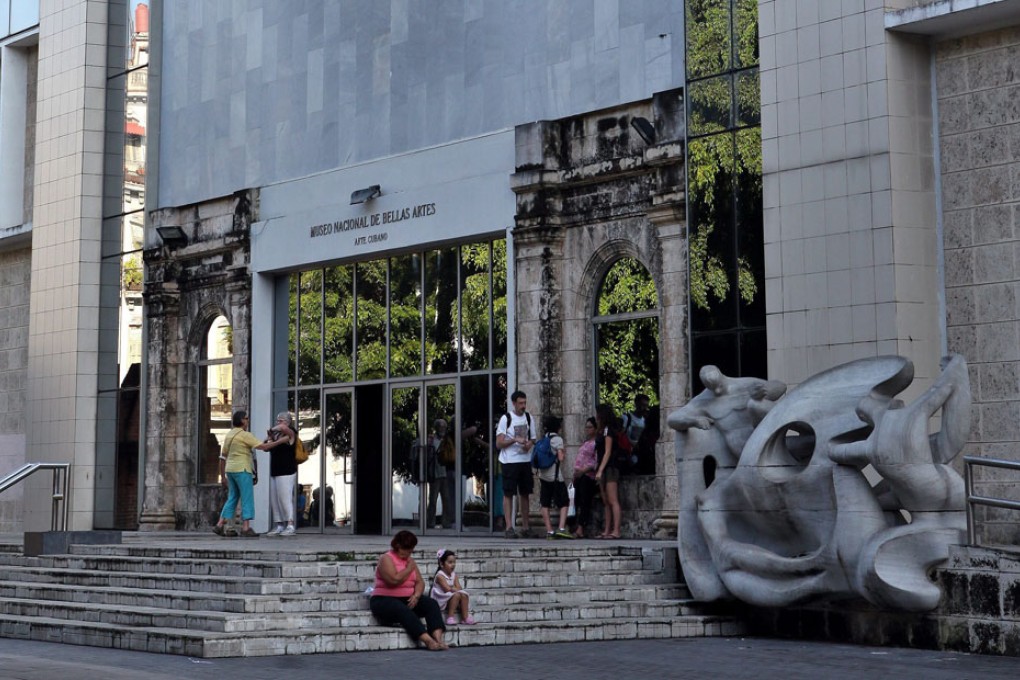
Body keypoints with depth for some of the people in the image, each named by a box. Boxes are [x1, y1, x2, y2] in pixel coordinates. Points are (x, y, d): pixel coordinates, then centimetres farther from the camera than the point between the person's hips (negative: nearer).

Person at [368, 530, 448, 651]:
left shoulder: (410, 560, 16)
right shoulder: (386, 559, -6)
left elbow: (419, 582, 10)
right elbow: (394, 580, -22)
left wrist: (416, 596, -11)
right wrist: (409, 569, -7)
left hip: (408, 599, 7)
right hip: (384, 600, -7)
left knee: (431, 603, -19)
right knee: (404, 611, -38)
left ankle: (438, 638, -39)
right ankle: (428, 641, -50)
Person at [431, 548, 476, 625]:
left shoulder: (454, 575, 8)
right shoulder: (440, 576, -15)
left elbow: (459, 587, -2)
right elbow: (447, 589, -23)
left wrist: (452, 588, -20)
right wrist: (455, 589, -13)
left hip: (450, 598, 7)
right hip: (441, 600, -7)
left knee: (464, 595, -16)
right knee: (456, 594, -30)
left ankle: (465, 617, -15)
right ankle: (450, 617, -27)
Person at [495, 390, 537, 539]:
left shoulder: (528, 417, 9)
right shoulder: (506, 418, -6)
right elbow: (499, 443, -8)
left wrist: (529, 444, -4)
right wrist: (515, 439, -20)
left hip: (526, 460, 5)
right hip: (509, 461, -5)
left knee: (525, 493, 9)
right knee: (508, 493, -5)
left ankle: (525, 527, 16)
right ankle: (509, 527, -5)